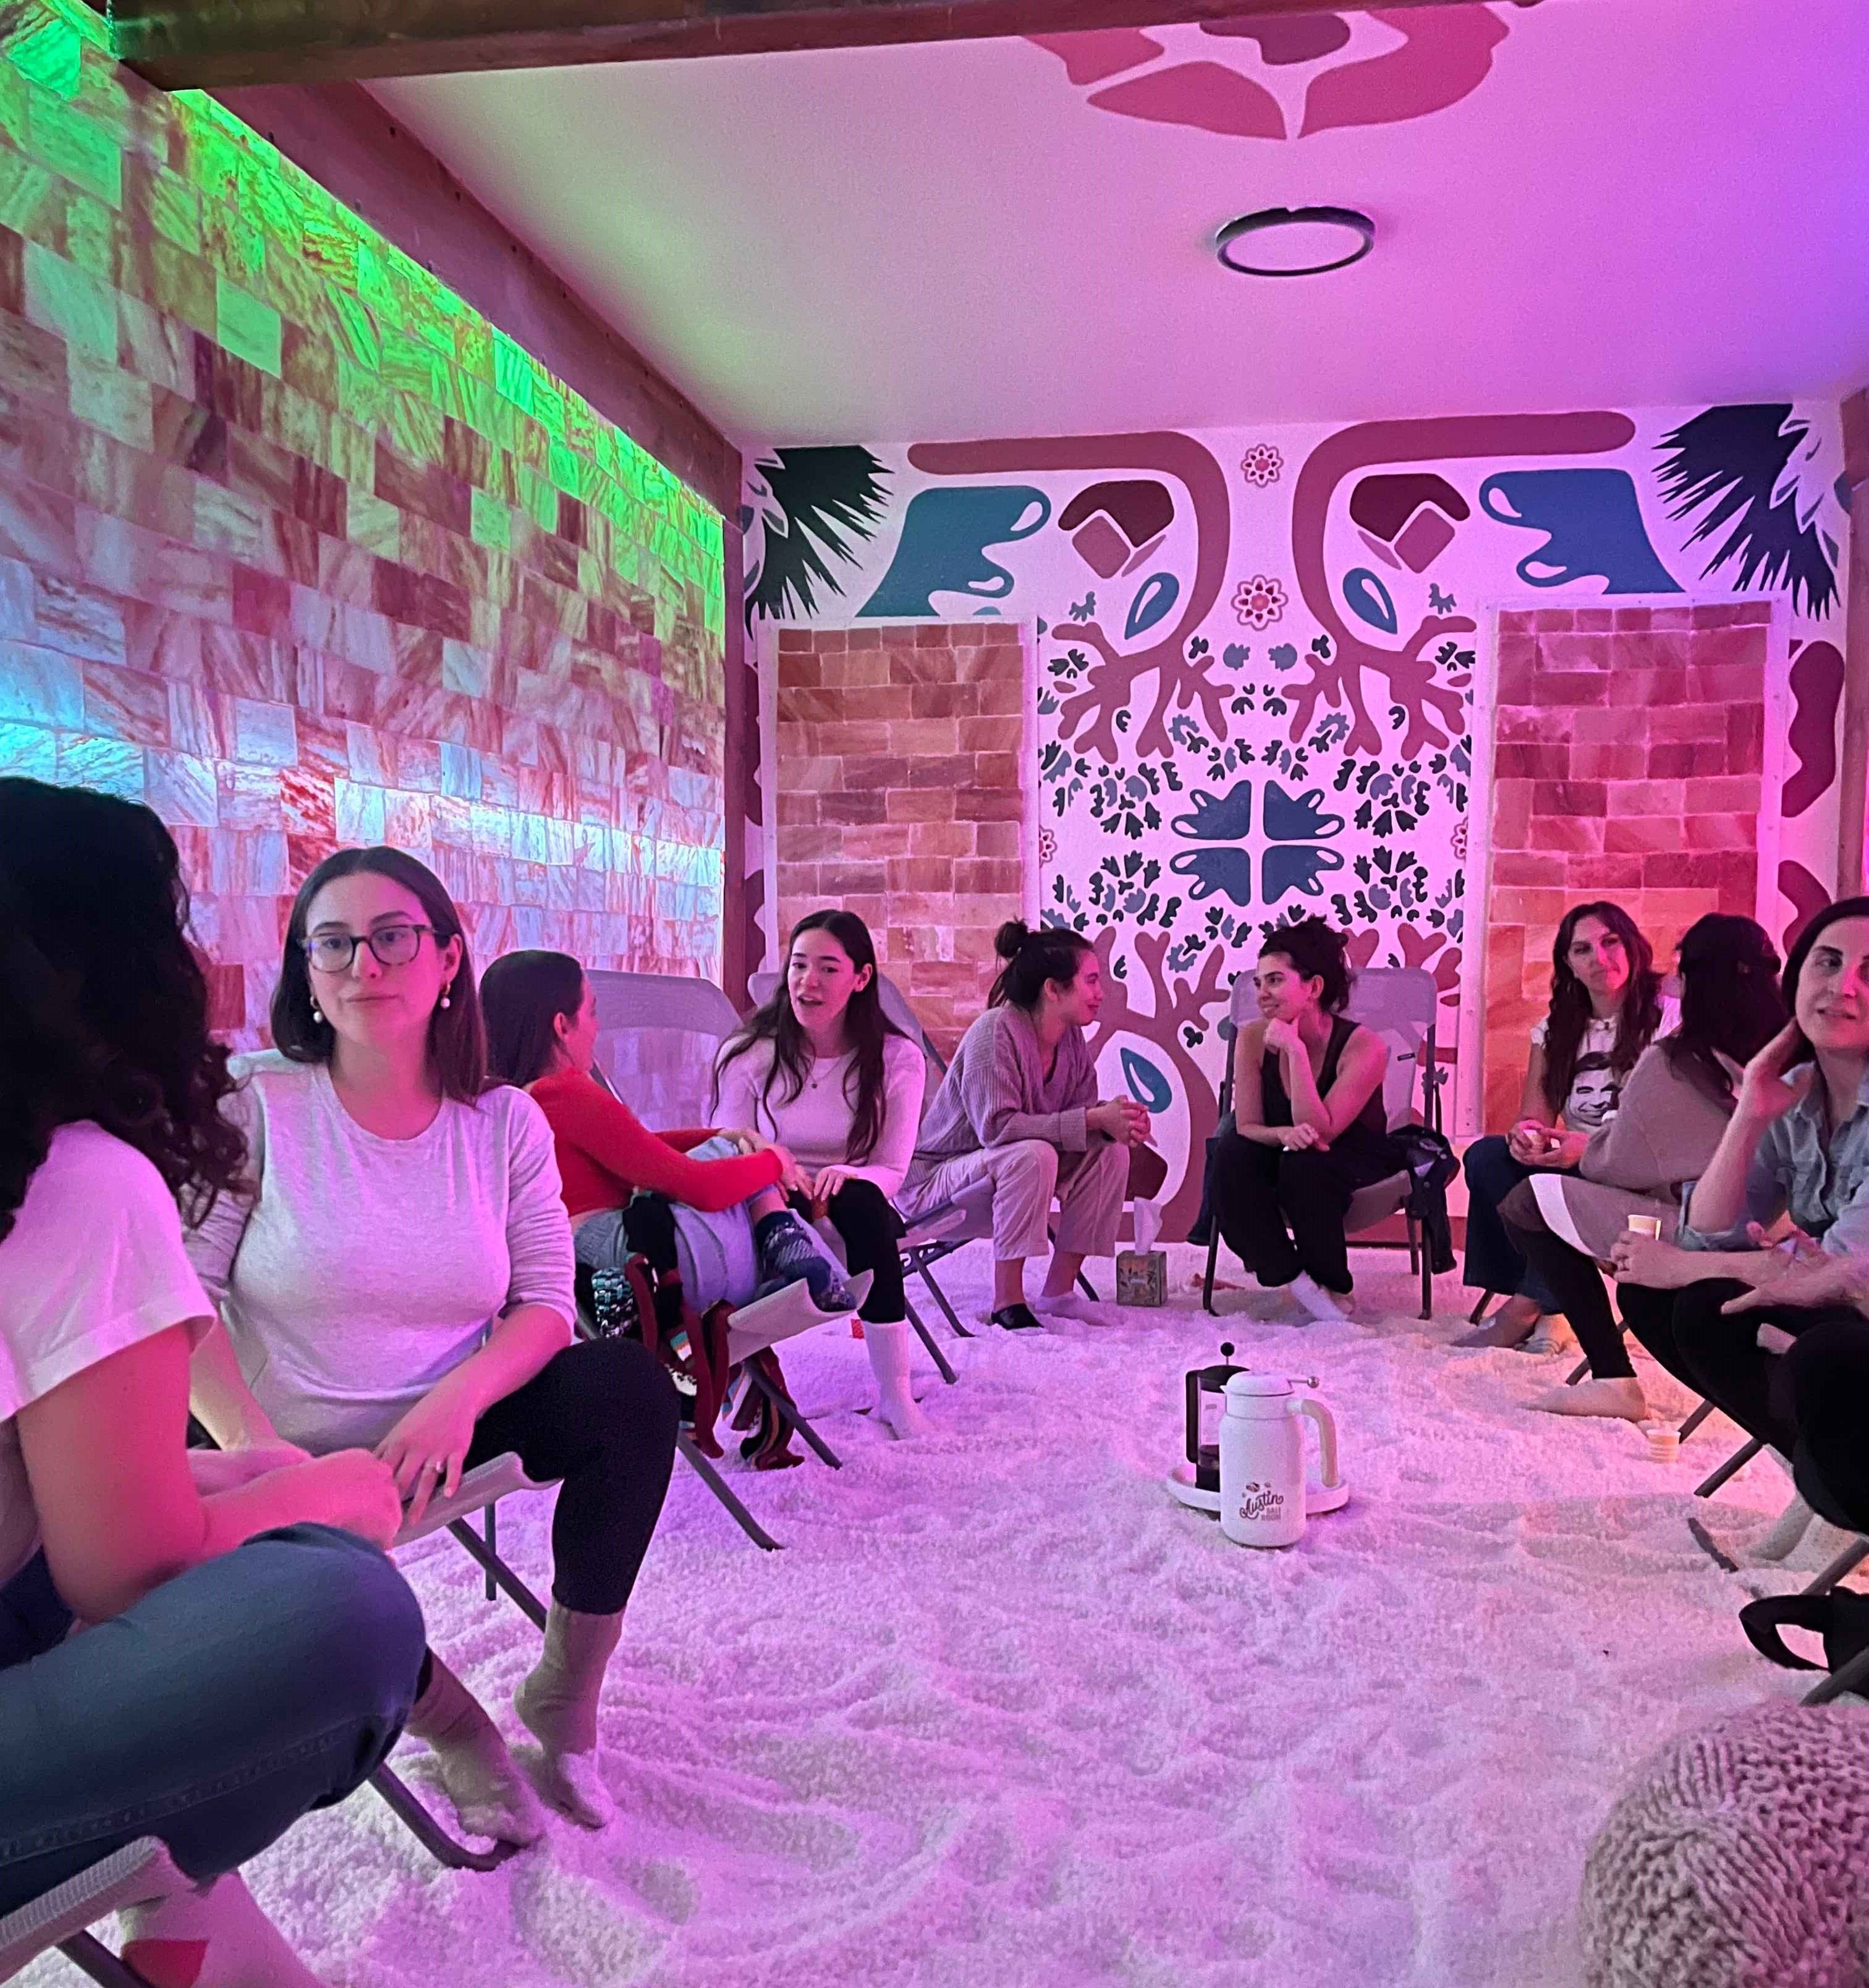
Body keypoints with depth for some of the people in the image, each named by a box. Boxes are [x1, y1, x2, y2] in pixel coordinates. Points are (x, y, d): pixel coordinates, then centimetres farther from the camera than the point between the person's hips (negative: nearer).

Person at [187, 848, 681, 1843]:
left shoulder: (505, 1120, -2)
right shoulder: (252, 1103, -10)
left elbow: (548, 1304, -5)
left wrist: (458, 1398, -25)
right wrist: (255, 1446, -29)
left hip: (449, 1430, 2)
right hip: (301, 1454, -2)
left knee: (631, 1387, -21)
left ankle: (565, 1697, -5)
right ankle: (458, 1732, 8)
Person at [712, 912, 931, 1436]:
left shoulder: (898, 1058, -2)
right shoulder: (747, 1055, -2)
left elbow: (892, 1170, -4)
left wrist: (844, 1176, -29)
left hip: (858, 1216, 1)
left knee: (859, 1198, -35)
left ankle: (894, 1393, -31)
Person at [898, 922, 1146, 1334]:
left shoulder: (1072, 1038, -1)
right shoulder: (996, 1031, -24)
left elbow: (1083, 1114, 1)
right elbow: (996, 1126, -33)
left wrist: (1117, 1120, -23)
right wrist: (1093, 1119, -33)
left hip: (1011, 1174, 8)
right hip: (934, 1179, -8)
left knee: (1111, 1150, -8)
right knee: (1032, 1154, -34)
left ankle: (1058, 1292, -2)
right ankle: (1007, 1303, -24)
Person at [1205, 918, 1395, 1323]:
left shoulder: (1364, 1046, -23)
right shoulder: (1253, 1038, -12)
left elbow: (1319, 1130, -30)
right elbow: (1246, 1127, -10)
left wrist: (1295, 1050, -35)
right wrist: (1284, 1134, -33)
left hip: (1358, 1165, -3)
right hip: (1287, 1163, 4)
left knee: (1305, 1166, -35)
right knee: (1232, 1154, -27)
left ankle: (1333, 1288, -13)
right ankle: (1290, 1275, -19)